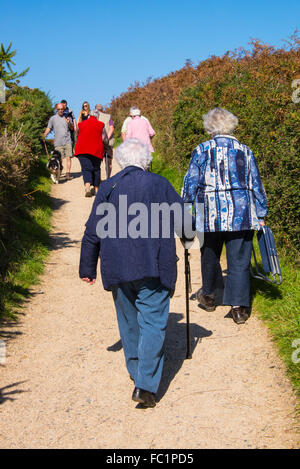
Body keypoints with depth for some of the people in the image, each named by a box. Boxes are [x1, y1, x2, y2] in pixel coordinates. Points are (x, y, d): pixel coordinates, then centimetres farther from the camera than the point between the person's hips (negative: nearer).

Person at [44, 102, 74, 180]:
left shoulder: (67, 117, 10)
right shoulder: (53, 118, 8)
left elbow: (72, 128, 14)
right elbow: (48, 128, 9)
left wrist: (69, 123, -6)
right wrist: (43, 137, -4)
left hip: (67, 142, 1)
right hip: (58, 143, -1)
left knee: (68, 158, -6)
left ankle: (68, 173, -2)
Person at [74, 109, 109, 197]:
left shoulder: (81, 124, 10)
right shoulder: (100, 125, 2)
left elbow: (77, 137, 20)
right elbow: (105, 139, 0)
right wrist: (106, 146, 21)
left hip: (82, 150, 1)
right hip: (96, 150, -1)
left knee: (86, 168, -3)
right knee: (96, 169, 14)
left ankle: (87, 186, -26)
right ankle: (96, 188, 19)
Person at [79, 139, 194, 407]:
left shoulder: (107, 188, 5)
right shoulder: (160, 185, -2)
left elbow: (93, 233, 6)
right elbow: (183, 221, 3)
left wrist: (88, 268, 15)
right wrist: (188, 237, 27)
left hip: (117, 271, 3)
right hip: (153, 269, -3)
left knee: (129, 322, 19)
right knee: (153, 323, 0)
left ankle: (137, 372, 34)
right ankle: (146, 386, -8)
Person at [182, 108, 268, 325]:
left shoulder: (202, 150, -2)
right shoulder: (245, 151, 4)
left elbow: (191, 183, -1)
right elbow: (257, 186, 7)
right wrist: (261, 215, 14)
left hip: (212, 213, 0)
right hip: (242, 214, 1)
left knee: (210, 255, 18)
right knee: (239, 259, 4)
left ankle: (208, 296, 34)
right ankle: (239, 307, 1)